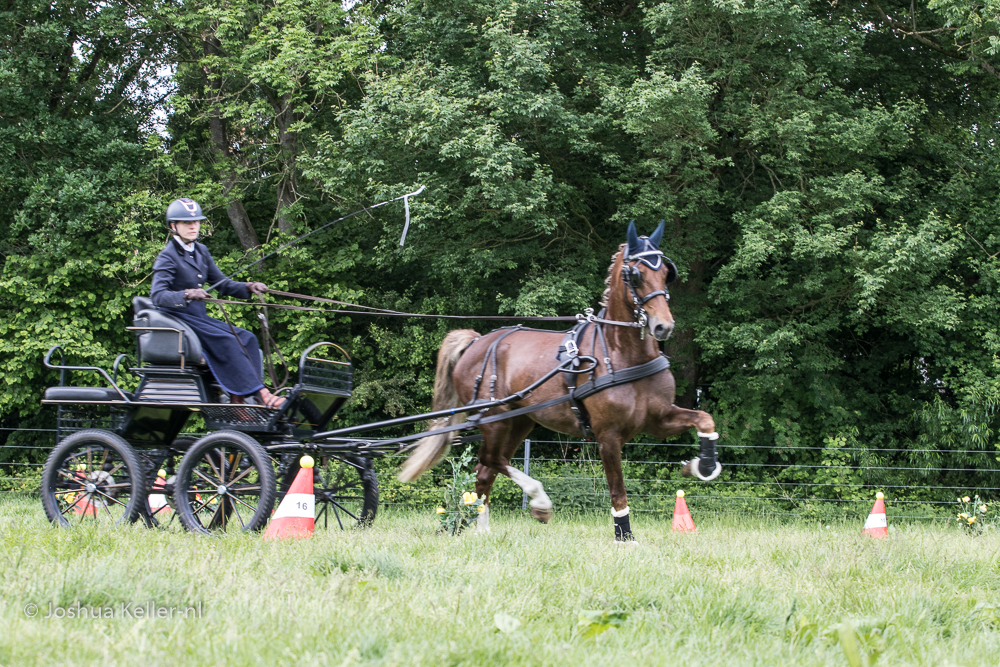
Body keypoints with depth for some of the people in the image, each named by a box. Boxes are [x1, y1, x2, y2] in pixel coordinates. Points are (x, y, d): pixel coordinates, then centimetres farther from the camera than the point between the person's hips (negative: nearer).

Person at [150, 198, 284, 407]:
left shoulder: (201, 252, 13)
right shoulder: (167, 257, -11)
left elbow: (222, 284, 16)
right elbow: (157, 295, -24)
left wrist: (248, 288, -2)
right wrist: (186, 295, -40)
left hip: (199, 317, 8)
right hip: (177, 318, -8)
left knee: (246, 338, -11)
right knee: (226, 340, -27)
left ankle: (237, 398, -20)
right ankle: (262, 394, -31)